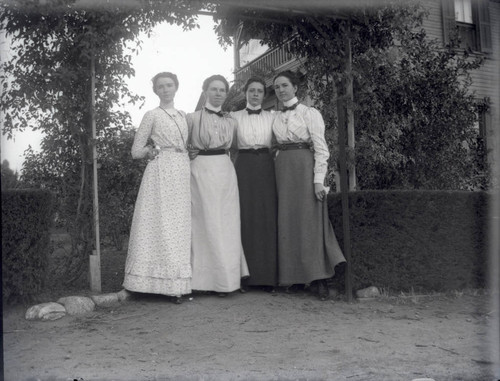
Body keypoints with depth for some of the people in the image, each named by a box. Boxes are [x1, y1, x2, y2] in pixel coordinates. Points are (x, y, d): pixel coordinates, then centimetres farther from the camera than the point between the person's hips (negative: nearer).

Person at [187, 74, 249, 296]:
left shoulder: (231, 121, 13)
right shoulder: (192, 118, 3)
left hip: (225, 171, 4)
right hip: (202, 170, -4)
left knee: (228, 224, 3)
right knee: (207, 223, -3)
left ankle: (229, 278, 11)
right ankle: (212, 279, 3)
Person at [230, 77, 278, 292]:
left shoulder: (272, 117, 12)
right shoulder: (234, 117, 9)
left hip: (266, 167, 1)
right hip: (244, 167, -1)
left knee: (268, 219, -2)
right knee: (245, 219, -4)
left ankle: (268, 276, 4)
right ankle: (246, 275, 4)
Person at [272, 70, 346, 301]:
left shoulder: (309, 113, -1)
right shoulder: (277, 117, 15)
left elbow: (321, 148, -7)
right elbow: (277, 146, 15)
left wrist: (319, 180, -15)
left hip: (304, 167, -5)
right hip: (283, 168, 5)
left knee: (309, 220, -6)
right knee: (287, 221, 4)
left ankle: (319, 279, -1)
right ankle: (294, 275, 12)